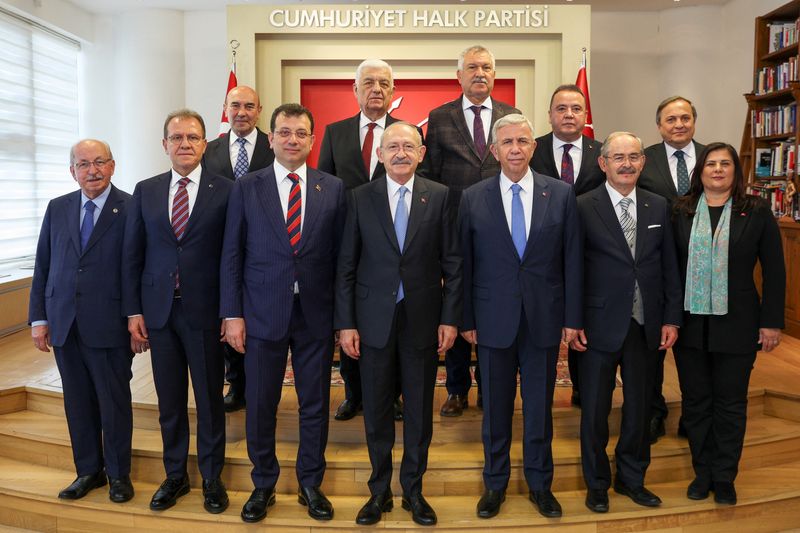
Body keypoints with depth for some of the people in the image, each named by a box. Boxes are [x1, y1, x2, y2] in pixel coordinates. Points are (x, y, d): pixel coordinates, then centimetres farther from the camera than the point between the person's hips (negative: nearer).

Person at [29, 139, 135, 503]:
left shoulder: (131, 209, -6)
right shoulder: (57, 208, 9)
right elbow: (42, 266, 10)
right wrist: (38, 318, 6)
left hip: (109, 324, -4)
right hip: (64, 324, 5)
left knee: (114, 402, 7)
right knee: (78, 402, 14)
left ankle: (118, 473, 24)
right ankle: (89, 470, 31)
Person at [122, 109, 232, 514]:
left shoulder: (225, 191, -3)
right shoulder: (145, 191, 7)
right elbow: (132, 254, 7)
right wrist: (133, 310, 2)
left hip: (205, 311, -3)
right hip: (159, 310, 3)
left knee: (209, 399, 9)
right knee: (169, 401, 13)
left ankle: (211, 477, 25)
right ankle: (175, 476, 30)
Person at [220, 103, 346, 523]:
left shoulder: (333, 189, 3)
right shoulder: (246, 188, 2)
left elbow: (339, 254, 2)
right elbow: (232, 255, 1)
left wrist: (342, 316, 0)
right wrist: (232, 314, -4)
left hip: (316, 314, 1)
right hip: (262, 314, 0)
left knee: (315, 405, 11)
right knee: (260, 405, 10)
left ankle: (311, 484, 30)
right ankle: (263, 485, 31)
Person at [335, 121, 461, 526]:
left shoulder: (439, 196, 1)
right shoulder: (360, 197, 1)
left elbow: (452, 262, 1)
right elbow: (346, 265, 1)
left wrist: (450, 318, -3)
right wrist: (345, 323, -3)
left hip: (423, 319, 0)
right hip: (374, 319, 0)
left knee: (419, 410, 11)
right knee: (376, 410, 11)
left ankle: (413, 490, 29)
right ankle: (380, 490, 28)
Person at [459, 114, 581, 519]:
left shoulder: (561, 194, 0)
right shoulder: (473, 198, -1)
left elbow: (572, 259, 1)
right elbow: (464, 264, 1)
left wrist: (572, 317, -1)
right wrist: (466, 319, 0)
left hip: (544, 319, 1)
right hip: (493, 319, 0)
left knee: (539, 406, 13)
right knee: (495, 407, 12)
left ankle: (539, 482, 32)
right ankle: (495, 482, 31)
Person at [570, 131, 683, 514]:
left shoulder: (658, 207, 6)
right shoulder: (583, 208, -7)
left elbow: (669, 266, 8)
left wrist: (671, 318, 3)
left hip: (647, 325, 4)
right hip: (601, 325, -4)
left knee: (640, 407, 15)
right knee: (595, 409, 9)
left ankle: (632, 478, 35)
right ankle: (597, 484, 29)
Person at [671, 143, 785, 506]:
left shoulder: (757, 212, -2)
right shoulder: (681, 211, 0)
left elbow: (774, 270, 0)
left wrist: (771, 322, -3)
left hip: (736, 325, -1)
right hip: (689, 324, 1)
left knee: (730, 404, 11)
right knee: (696, 402, 12)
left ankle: (724, 477, 27)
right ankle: (702, 472, 28)